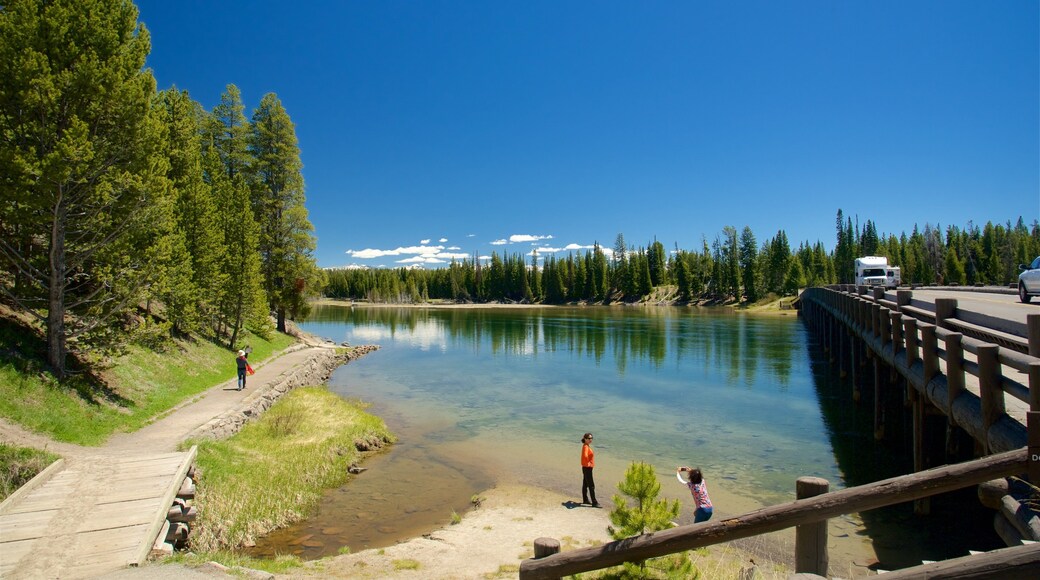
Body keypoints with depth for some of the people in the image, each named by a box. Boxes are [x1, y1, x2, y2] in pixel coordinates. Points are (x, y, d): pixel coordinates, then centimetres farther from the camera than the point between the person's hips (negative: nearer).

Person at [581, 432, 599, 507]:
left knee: (585, 484, 18)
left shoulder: (587, 446, 9)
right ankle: (594, 502, -6)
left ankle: (585, 500, 28)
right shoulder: (585, 447, -20)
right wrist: (588, 463, -25)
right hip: (587, 468, -10)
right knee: (591, 486, -8)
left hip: (587, 468, 10)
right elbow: (585, 456, -38)